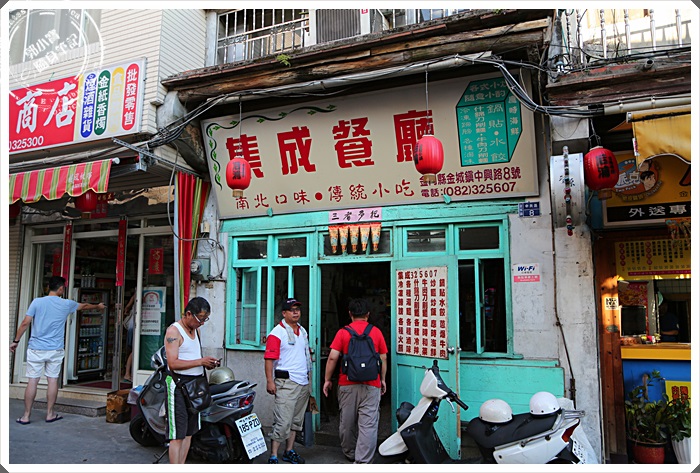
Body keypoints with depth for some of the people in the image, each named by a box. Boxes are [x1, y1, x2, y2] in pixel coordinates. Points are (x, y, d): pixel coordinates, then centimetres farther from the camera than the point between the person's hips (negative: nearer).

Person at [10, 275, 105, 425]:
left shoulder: (37, 302, -3)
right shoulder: (66, 304, 1)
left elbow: (25, 323, -5)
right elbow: (84, 306, 20)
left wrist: (15, 341, 6)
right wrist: (98, 306, 38)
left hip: (36, 349, 0)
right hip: (55, 350, 0)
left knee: (33, 380, 4)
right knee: (53, 380, 7)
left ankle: (26, 415, 11)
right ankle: (50, 414, 15)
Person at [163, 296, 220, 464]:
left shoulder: (196, 330, 15)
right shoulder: (174, 331, -11)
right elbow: (173, 363, -20)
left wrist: (208, 363, 5)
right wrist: (201, 361, -21)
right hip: (178, 384, -8)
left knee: (189, 432, 13)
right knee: (177, 435, -6)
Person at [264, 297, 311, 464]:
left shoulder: (303, 331, 14)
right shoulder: (277, 333, -10)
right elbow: (269, 358, -14)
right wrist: (270, 381, -20)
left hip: (303, 382, 8)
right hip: (286, 382, -8)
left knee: (296, 420, 14)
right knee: (283, 421, -9)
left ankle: (289, 451, 26)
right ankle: (273, 456, -1)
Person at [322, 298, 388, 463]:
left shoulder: (343, 332, -1)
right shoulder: (376, 332, 2)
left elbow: (332, 358, -5)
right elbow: (383, 358, 6)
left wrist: (327, 380, 5)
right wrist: (383, 379, 18)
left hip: (347, 384, 1)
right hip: (371, 385, -1)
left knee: (347, 422, 16)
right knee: (368, 424, 0)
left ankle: (350, 454, 33)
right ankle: (362, 461, -5)